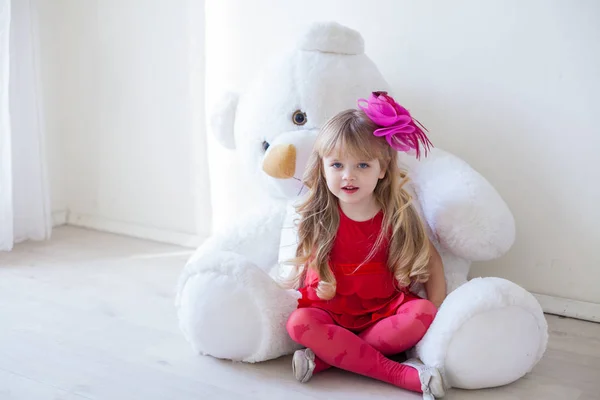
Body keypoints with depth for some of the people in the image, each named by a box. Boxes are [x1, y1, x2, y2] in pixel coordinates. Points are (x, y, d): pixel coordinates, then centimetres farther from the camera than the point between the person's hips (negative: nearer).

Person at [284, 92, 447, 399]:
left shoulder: (397, 215, -5)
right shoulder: (317, 218, -5)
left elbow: (430, 260, 2)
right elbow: (304, 267, 7)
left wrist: (436, 311, -10)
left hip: (385, 310, 1)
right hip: (330, 312, 0)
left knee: (423, 312, -28)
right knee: (299, 323, -31)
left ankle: (325, 358, -27)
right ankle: (403, 374, -33)